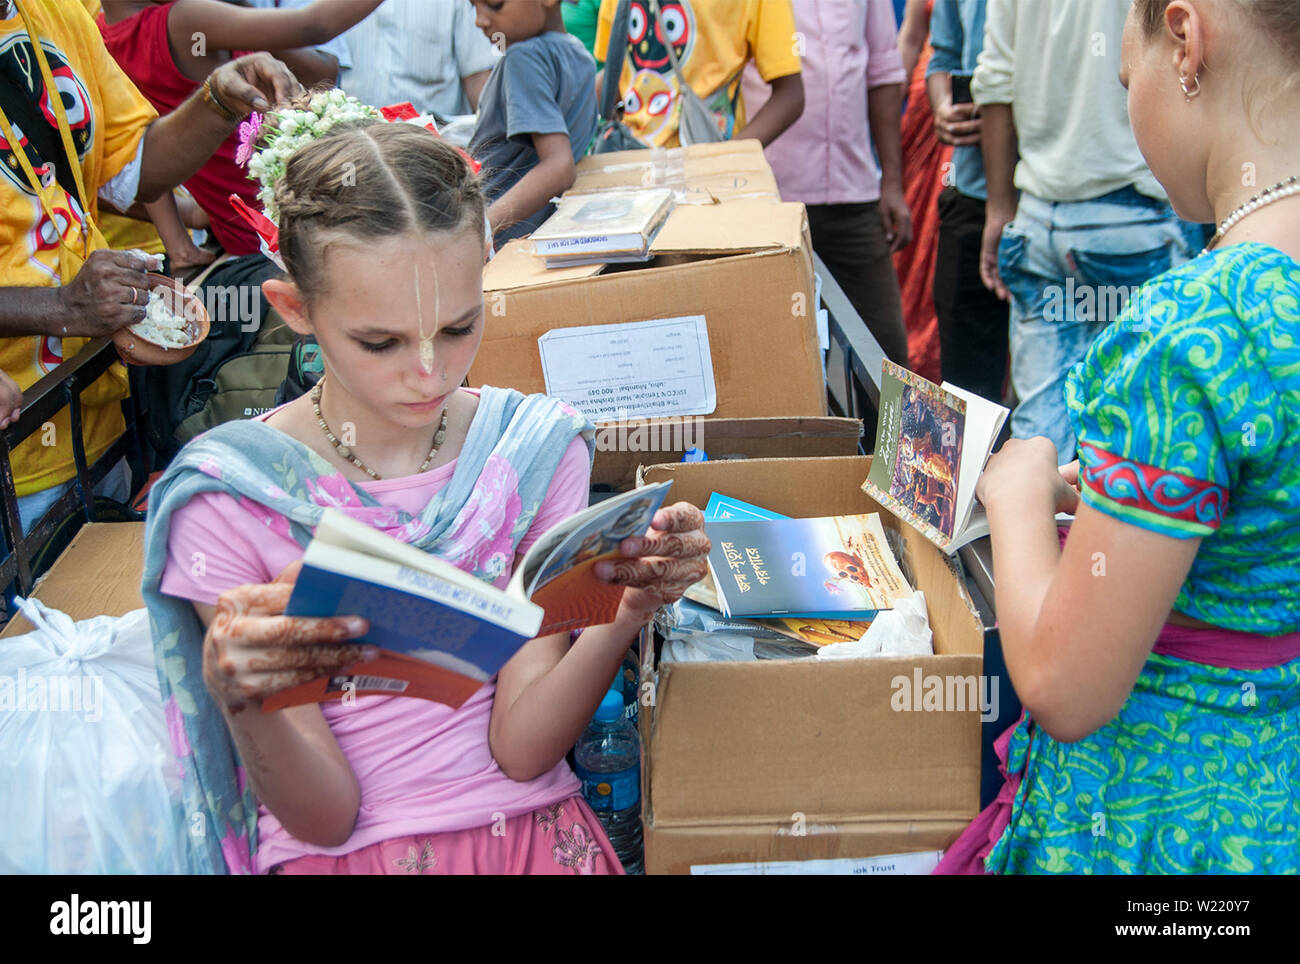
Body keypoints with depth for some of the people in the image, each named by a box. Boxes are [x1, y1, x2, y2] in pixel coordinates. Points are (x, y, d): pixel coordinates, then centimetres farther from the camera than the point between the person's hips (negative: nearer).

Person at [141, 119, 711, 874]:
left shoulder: (536, 449, -1)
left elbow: (521, 749, -5)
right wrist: (238, 698, -27)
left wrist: (629, 609, -21)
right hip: (334, 852, -1)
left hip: (530, 829, 1)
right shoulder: (228, 498, -8)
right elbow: (324, 816, -8)